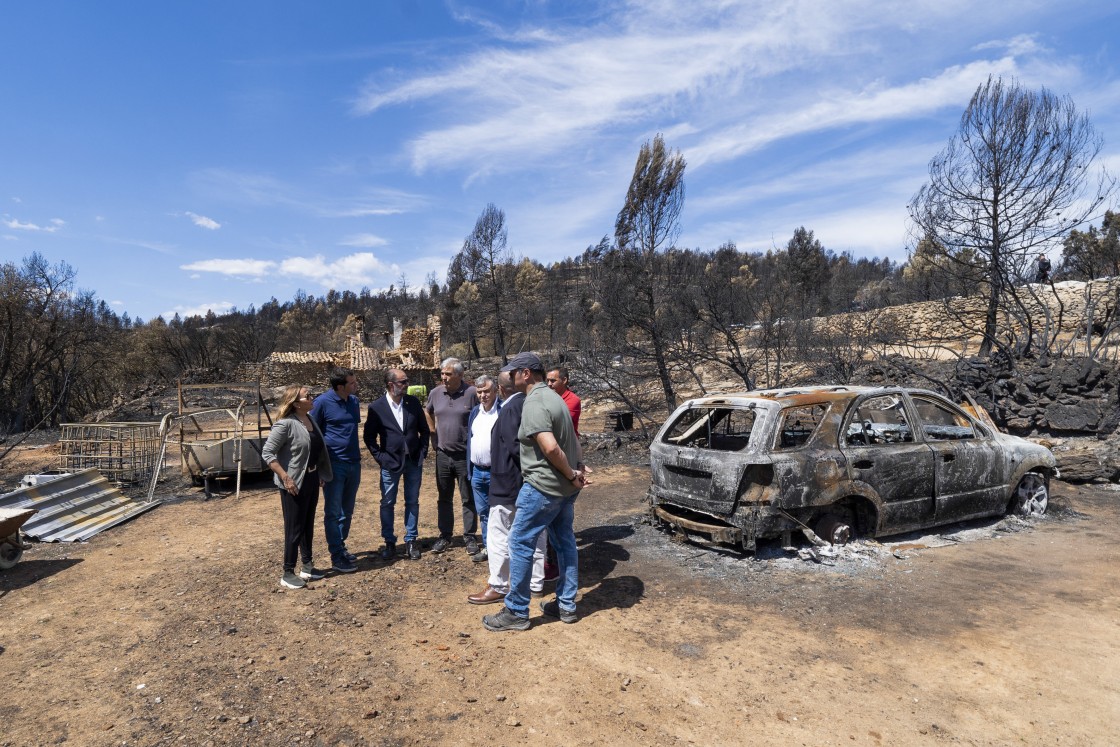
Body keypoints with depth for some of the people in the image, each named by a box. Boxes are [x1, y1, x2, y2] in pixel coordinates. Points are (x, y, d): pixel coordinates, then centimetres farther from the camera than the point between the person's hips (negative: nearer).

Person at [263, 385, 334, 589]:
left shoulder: (310, 418, 4)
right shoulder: (285, 424, -19)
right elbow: (267, 453, -19)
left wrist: (320, 475, 11)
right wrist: (285, 478, -22)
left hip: (312, 479, 8)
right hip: (294, 483, -7)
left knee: (308, 526, 17)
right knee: (294, 528, 3)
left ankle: (307, 567, 29)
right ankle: (288, 573, 16)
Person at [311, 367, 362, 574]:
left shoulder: (354, 401, 5)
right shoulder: (322, 402, -11)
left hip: (354, 463, 6)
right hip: (333, 465, -6)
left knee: (347, 511, 15)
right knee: (333, 512, 2)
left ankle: (341, 546, 31)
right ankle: (336, 557, 10)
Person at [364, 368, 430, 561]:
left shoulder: (413, 402, -1)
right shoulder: (376, 407, -8)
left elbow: (424, 429, 8)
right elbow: (369, 436, 0)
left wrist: (423, 452, 1)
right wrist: (379, 456, -6)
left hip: (414, 461, 2)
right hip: (390, 462, -2)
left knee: (412, 502, 10)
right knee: (388, 503, 7)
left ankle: (411, 540, 21)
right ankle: (389, 542, 21)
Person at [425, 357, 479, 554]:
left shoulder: (471, 394, -12)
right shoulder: (435, 393, 2)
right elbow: (428, 413, 21)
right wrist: (434, 434, 13)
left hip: (465, 455, -4)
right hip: (443, 455, 4)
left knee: (468, 499, 6)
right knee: (443, 498, 13)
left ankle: (469, 537, 17)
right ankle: (445, 536, 25)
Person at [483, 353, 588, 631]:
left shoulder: (533, 404, -19)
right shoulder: (553, 397, 13)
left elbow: (550, 447, -29)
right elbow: (571, 439, 17)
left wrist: (571, 474, -17)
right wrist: (576, 471, 7)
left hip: (543, 487, -10)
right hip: (565, 487, 10)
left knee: (520, 544, 1)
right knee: (565, 543, 15)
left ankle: (516, 612, 11)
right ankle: (567, 605, 26)